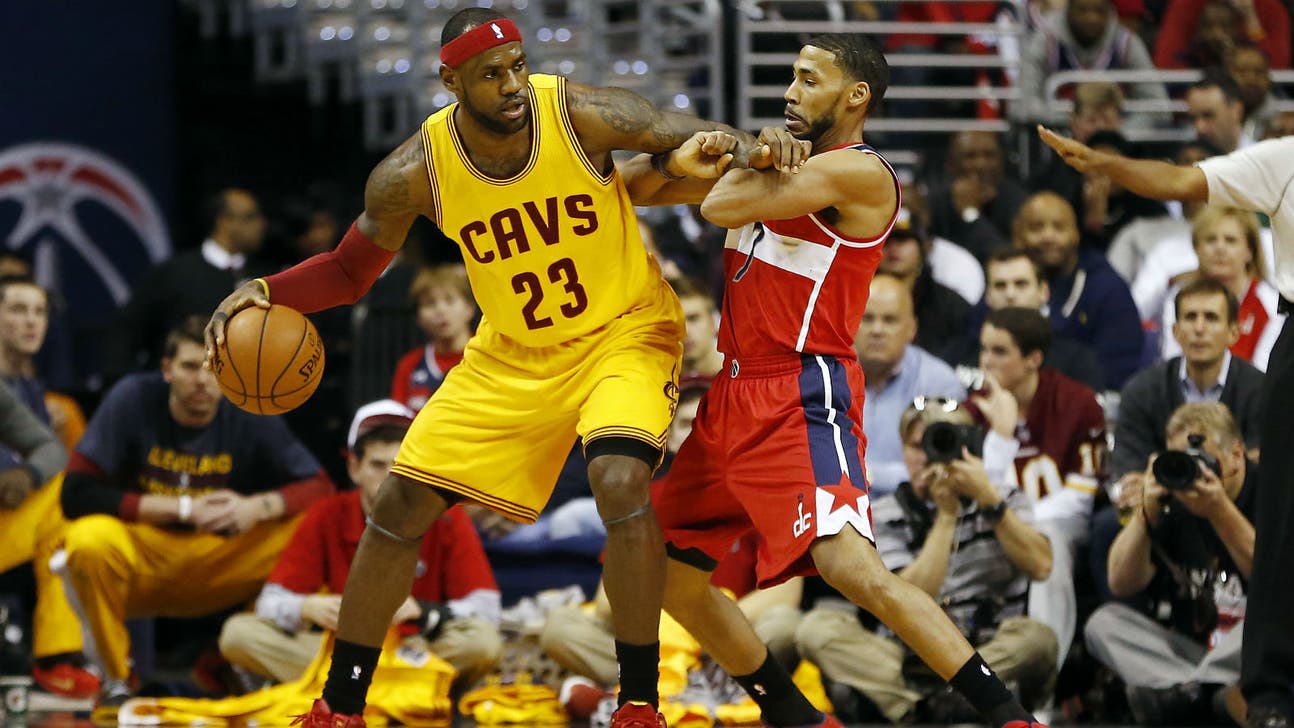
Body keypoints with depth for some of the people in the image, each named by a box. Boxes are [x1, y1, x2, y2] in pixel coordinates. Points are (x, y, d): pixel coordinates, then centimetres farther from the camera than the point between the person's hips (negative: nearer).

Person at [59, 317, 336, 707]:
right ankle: (116, 678, -11)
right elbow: (76, 494, -19)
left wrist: (258, 507, -25)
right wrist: (183, 509, -20)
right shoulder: (134, 398, -12)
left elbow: (319, 486, -5)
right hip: (140, 557, -3)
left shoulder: (250, 415, -4)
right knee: (90, 539, -36)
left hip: (219, 568, 3)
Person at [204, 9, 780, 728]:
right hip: (512, 354, 4)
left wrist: (749, 147, -33)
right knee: (401, 506, 1)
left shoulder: (582, 114, -23)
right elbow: (351, 269, 0)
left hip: (624, 331, -3)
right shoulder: (414, 172, -16)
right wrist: (267, 292, -18)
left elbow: (693, 137, -11)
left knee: (622, 484, -29)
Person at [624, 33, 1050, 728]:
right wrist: (677, 162, -7)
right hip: (736, 394, 9)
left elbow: (721, 205, -20)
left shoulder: (859, 173, -11)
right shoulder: (777, 154, 15)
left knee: (851, 565, -26)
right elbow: (637, 188, 16)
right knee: (665, 571, 11)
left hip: (806, 400, -9)